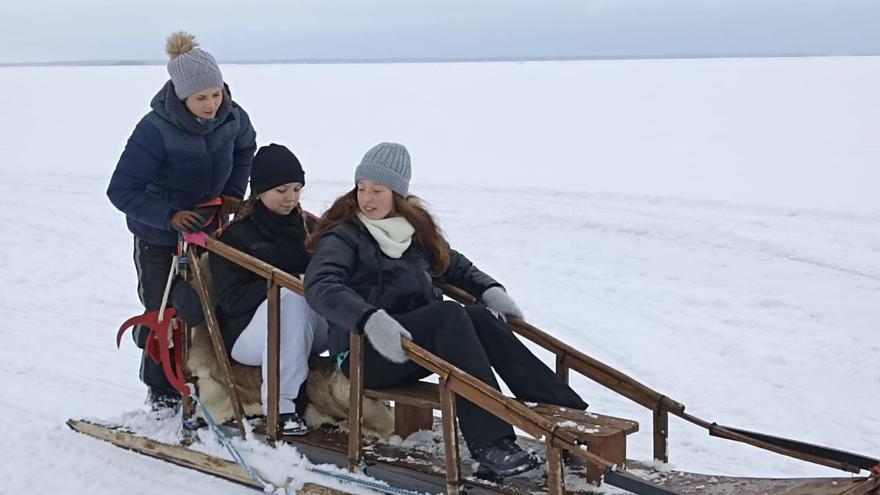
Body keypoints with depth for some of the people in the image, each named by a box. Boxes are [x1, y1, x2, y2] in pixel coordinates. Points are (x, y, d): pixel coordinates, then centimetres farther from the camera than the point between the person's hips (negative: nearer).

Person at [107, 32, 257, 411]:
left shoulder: (231, 117, -14)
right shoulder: (155, 130, -30)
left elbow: (245, 147, 12)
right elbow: (121, 191, -26)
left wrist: (234, 192, 2)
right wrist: (169, 216, -34)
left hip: (209, 227, 4)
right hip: (158, 237, -4)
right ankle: (161, 391, 22)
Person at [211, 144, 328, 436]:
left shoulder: (308, 228, 16)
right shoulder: (235, 236, 0)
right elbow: (231, 299, -10)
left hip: (306, 331, 4)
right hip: (246, 332, -4)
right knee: (292, 298, -38)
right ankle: (283, 405, -37)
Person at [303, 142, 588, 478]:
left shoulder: (415, 227, 16)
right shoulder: (343, 236, -4)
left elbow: (453, 264, 29)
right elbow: (320, 287, -22)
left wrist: (489, 289, 11)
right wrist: (370, 318, -38)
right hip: (365, 352, -6)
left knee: (481, 317, -21)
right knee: (448, 315, -30)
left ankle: (569, 414, -30)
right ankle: (490, 444, -42)